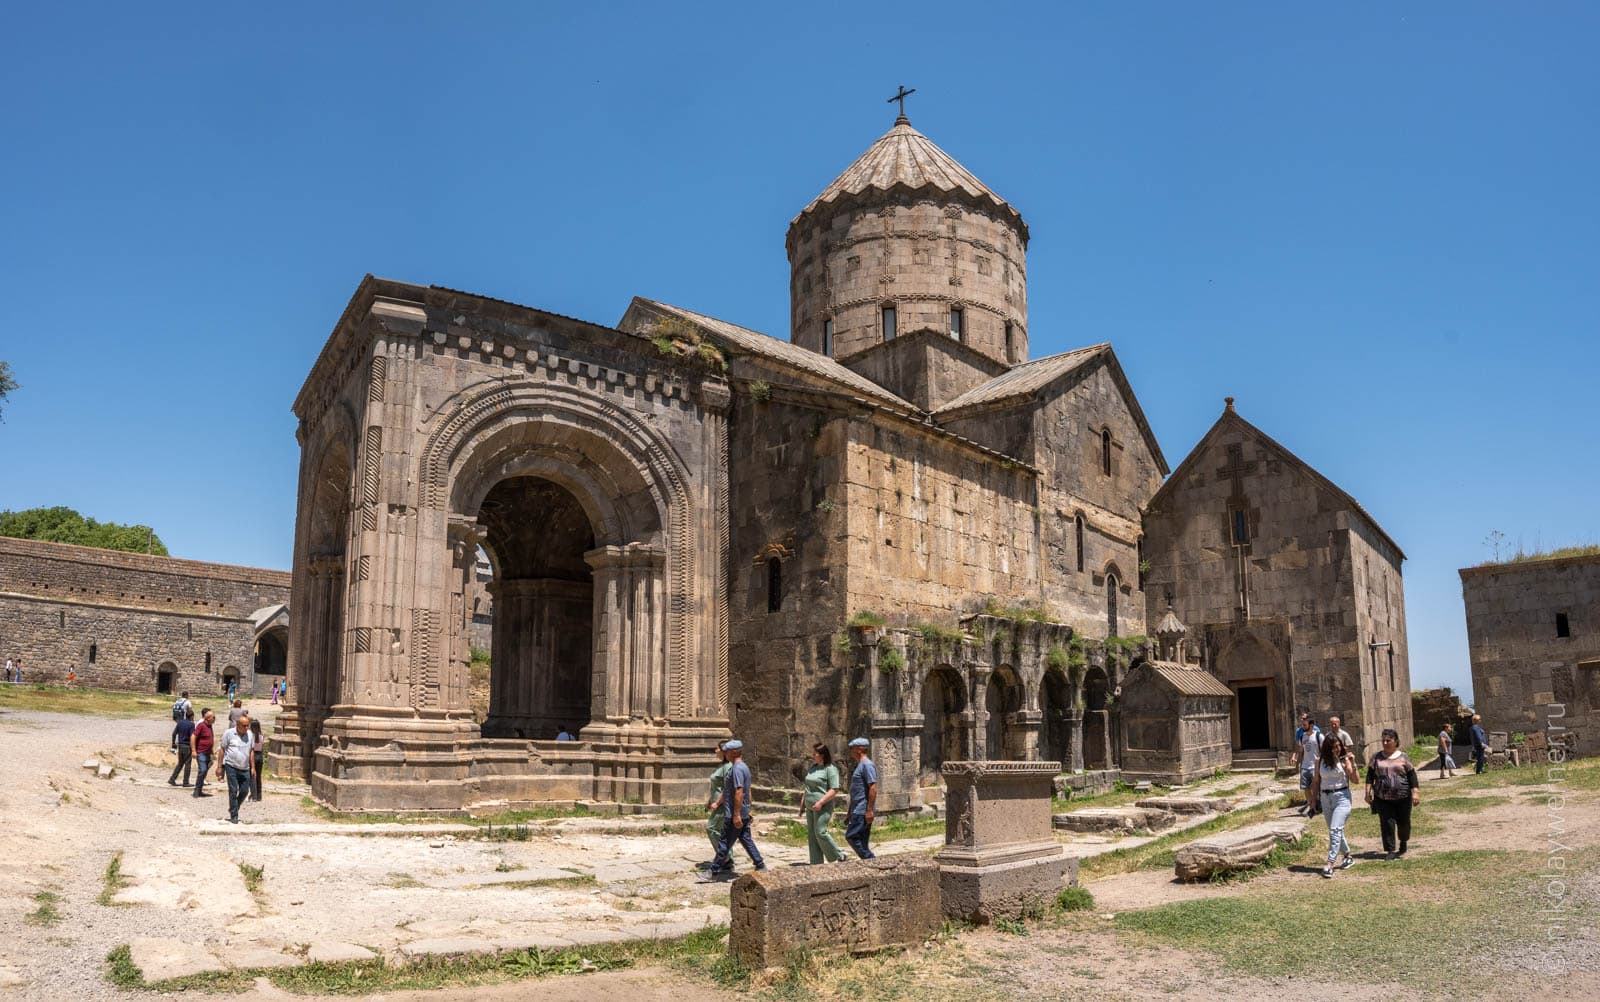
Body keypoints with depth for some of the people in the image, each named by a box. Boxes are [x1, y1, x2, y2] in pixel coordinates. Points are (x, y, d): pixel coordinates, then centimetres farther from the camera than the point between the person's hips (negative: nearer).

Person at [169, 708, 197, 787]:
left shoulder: (180, 722, 6)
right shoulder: (191, 724, -13)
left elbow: (174, 734, 7)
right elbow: (192, 737, -17)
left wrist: (173, 744, 17)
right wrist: (193, 749, -12)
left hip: (180, 745, 6)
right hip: (187, 746, -6)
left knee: (180, 763, 18)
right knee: (187, 764, 1)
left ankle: (172, 779, 13)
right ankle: (185, 782, 4)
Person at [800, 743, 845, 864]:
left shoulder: (830, 769, -10)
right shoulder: (813, 768, 14)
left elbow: (834, 790, -16)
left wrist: (820, 802, -22)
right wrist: (802, 804, 18)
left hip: (823, 806, -8)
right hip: (810, 807, 8)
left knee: (820, 832, -13)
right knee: (812, 835, 5)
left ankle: (839, 857, 3)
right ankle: (816, 863, 10)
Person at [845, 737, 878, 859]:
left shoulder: (867, 765, -12)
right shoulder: (860, 765, 20)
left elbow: (873, 788, -20)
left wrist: (869, 810, -23)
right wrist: (849, 814, 24)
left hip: (863, 811, -10)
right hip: (858, 811, 10)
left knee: (851, 836, -11)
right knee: (862, 841, 9)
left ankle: (869, 859, -8)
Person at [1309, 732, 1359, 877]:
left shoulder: (1344, 759, -6)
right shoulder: (1320, 760, 4)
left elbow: (1354, 780, -9)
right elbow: (1316, 780, 11)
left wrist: (1352, 764, -20)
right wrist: (1314, 799, 10)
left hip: (1342, 796, -5)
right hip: (1325, 797, 5)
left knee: (1335, 830, -15)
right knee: (1335, 831, 16)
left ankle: (1329, 865, -18)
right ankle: (1348, 855, 38)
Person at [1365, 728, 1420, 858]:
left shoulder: (1403, 757, 1)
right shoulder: (1377, 757, 5)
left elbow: (1412, 775, 1)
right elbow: (1370, 775, 6)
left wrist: (1415, 792, -6)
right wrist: (1368, 791, -1)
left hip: (1402, 798, 0)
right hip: (1383, 798, 0)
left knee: (1403, 823, 12)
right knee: (1387, 824, -6)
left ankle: (1403, 844, 37)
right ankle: (1391, 850, -2)